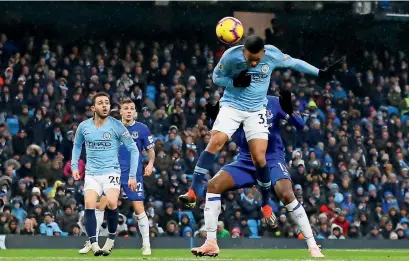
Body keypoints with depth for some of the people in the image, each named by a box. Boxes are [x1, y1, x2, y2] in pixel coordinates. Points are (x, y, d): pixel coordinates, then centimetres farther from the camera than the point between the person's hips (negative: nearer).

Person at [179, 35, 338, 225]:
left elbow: (294, 63, 5)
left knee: (259, 157, -8)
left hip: (256, 111, 1)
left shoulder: (273, 54, -14)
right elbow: (216, 77, -3)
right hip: (232, 105, -1)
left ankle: (266, 205, 11)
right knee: (216, 141, -23)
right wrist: (235, 82, -21)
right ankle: (193, 192, -22)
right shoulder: (231, 56, -17)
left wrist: (320, 73, 8)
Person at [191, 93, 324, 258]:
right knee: (214, 184, -18)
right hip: (246, 161, 3)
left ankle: (313, 246, -17)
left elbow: (300, 126, -7)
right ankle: (211, 244, -13)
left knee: (286, 195, -28)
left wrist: (289, 111, -28)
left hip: (272, 160, -3)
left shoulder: (273, 103, -6)